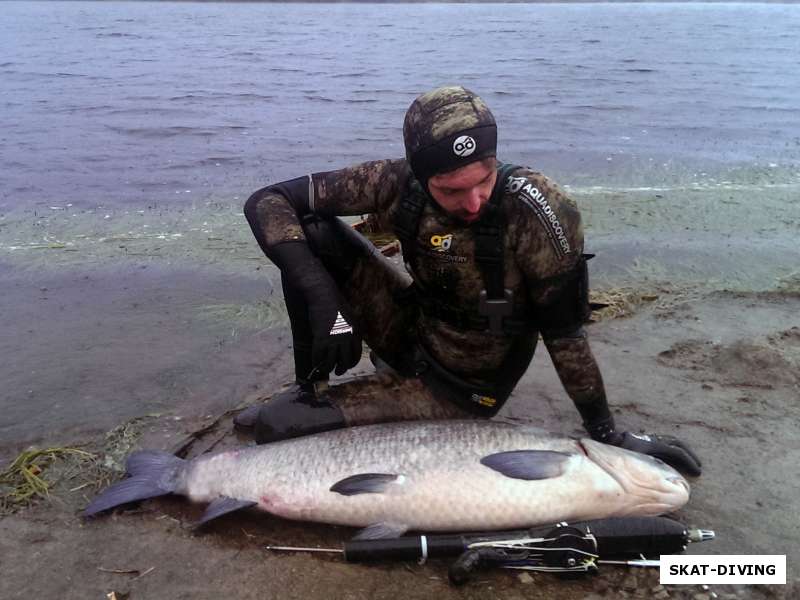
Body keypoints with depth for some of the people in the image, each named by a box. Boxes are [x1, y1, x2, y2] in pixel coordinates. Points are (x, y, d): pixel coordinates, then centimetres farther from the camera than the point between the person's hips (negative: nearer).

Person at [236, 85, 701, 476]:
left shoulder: (538, 213, -28)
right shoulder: (399, 184, -20)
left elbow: (564, 331, -17)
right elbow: (267, 201, -17)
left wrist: (608, 434, -11)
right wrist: (321, 292, -32)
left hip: (464, 388, -4)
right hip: (412, 332, 4)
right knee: (312, 232, -16)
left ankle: (303, 413, 13)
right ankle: (311, 387, -4)